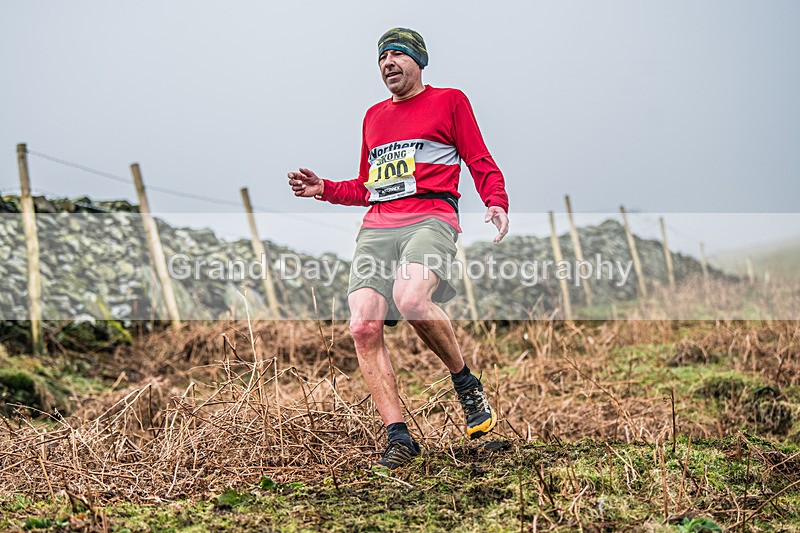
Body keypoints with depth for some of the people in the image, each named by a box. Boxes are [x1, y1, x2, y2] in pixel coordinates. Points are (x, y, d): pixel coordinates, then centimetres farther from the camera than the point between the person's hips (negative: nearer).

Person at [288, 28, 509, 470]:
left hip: (430, 219, -5)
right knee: (363, 326, -16)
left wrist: (496, 202, -10)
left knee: (410, 300, -34)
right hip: (376, 227, 5)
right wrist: (323, 189, 18)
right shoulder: (374, 116, 29)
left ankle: (467, 385, -10)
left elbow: (481, 163, 9)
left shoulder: (449, 100, 15)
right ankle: (398, 437, -11)